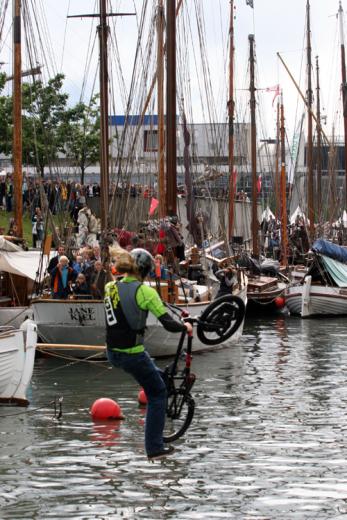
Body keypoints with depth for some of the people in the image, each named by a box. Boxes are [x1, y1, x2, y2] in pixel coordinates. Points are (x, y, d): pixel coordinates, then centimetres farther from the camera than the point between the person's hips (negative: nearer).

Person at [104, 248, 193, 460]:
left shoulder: (111, 288, 4)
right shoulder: (144, 291, -14)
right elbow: (168, 323, -15)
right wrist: (185, 327, 3)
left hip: (113, 353, 7)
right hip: (132, 354, -7)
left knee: (156, 376, 29)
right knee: (158, 393, 11)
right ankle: (155, 448, 9)